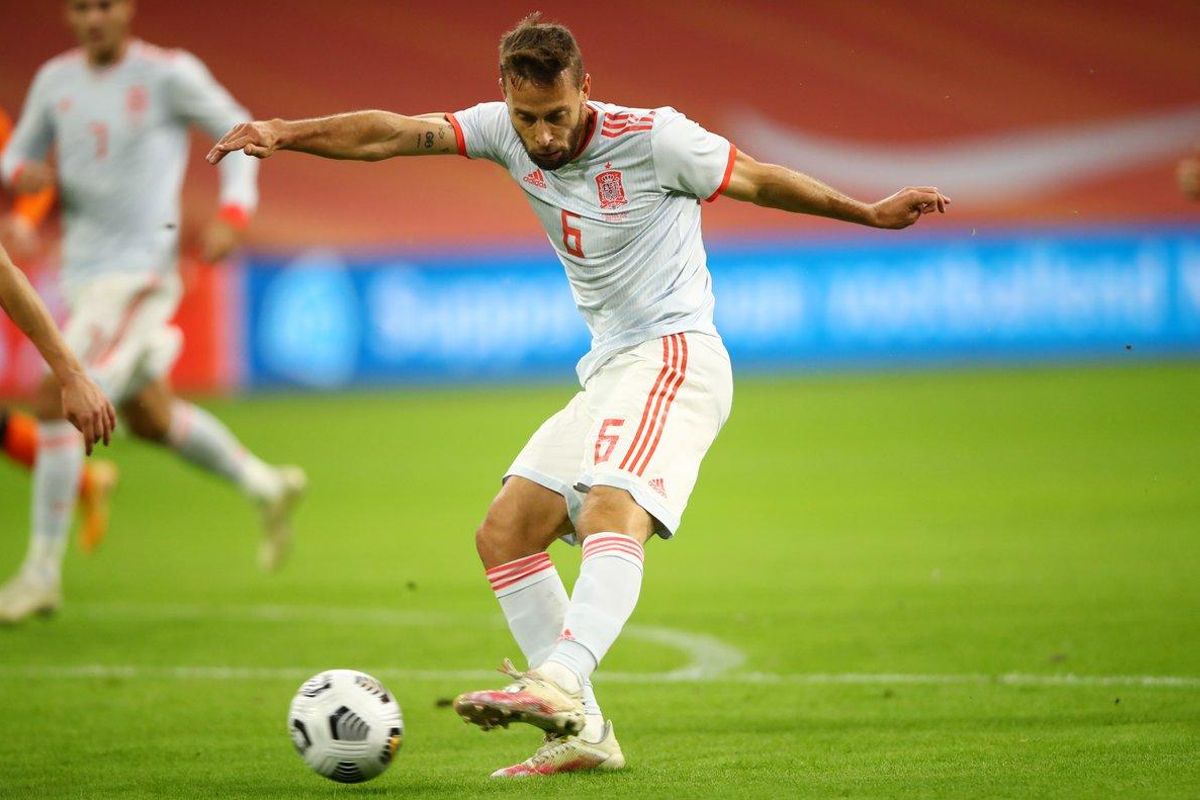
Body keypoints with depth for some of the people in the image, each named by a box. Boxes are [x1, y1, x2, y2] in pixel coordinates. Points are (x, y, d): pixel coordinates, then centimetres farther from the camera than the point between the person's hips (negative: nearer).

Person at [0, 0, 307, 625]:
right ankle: (267, 488, 39)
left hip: (138, 274, -7)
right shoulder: (56, 79, 6)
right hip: (81, 274, 7)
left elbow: (237, 130, 1)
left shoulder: (169, 74, -10)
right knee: (149, 419, 18)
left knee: (55, 404, -17)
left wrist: (232, 215, -12)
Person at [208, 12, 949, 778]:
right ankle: (583, 731, -1)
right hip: (609, 371, 8)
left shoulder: (653, 138, -10)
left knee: (611, 511, -31)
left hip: (674, 355, -8)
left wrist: (871, 213, 4)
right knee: (504, 534, 1)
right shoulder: (505, 130, 4)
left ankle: (559, 680, -53)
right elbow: (389, 134, -4)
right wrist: (283, 133, -17)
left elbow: (760, 180, 3)